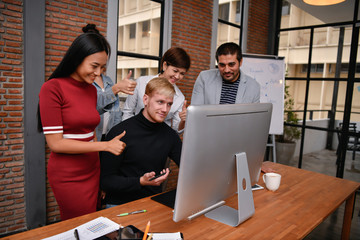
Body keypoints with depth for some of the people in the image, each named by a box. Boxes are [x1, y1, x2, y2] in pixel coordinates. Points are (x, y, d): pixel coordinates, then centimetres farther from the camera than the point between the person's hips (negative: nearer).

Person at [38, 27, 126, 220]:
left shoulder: (92, 90, 7)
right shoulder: (52, 88, -12)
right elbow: (55, 143, -15)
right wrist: (106, 145, -16)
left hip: (92, 170, 6)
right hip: (67, 176, -5)